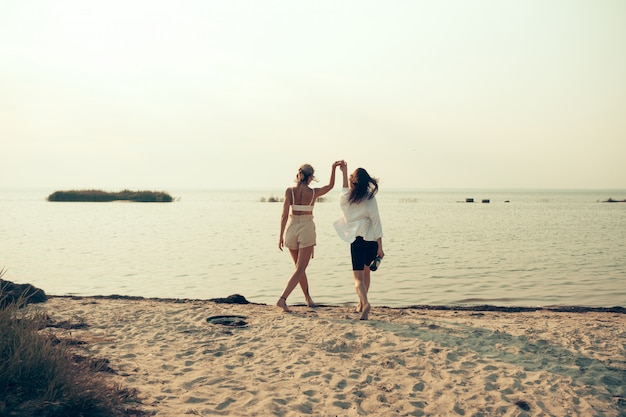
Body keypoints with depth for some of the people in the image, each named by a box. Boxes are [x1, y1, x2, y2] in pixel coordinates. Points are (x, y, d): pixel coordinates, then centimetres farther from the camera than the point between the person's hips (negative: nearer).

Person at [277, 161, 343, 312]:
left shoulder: (290, 191, -6)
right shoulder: (314, 192, -4)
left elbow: (284, 215, -9)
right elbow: (330, 185, 16)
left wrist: (281, 236, -3)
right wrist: (333, 168, 18)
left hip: (291, 229, 2)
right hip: (307, 229, -2)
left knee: (300, 267, 18)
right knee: (300, 269, 0)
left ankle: (308, 298, 30)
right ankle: (282, 299, -15)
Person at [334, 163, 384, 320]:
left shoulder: (346, 199, -1)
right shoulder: (370, 199, -9)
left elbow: (345, 190, 26)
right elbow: (376, 223, -10)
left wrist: (344, 172, 35)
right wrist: (380, 248, -6)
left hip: (357, 240, -1)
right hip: (372, 240, 1)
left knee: (358, 277, -2)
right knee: (366, 272, 21)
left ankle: (365, 303, -27)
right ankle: (361, 304, 33)